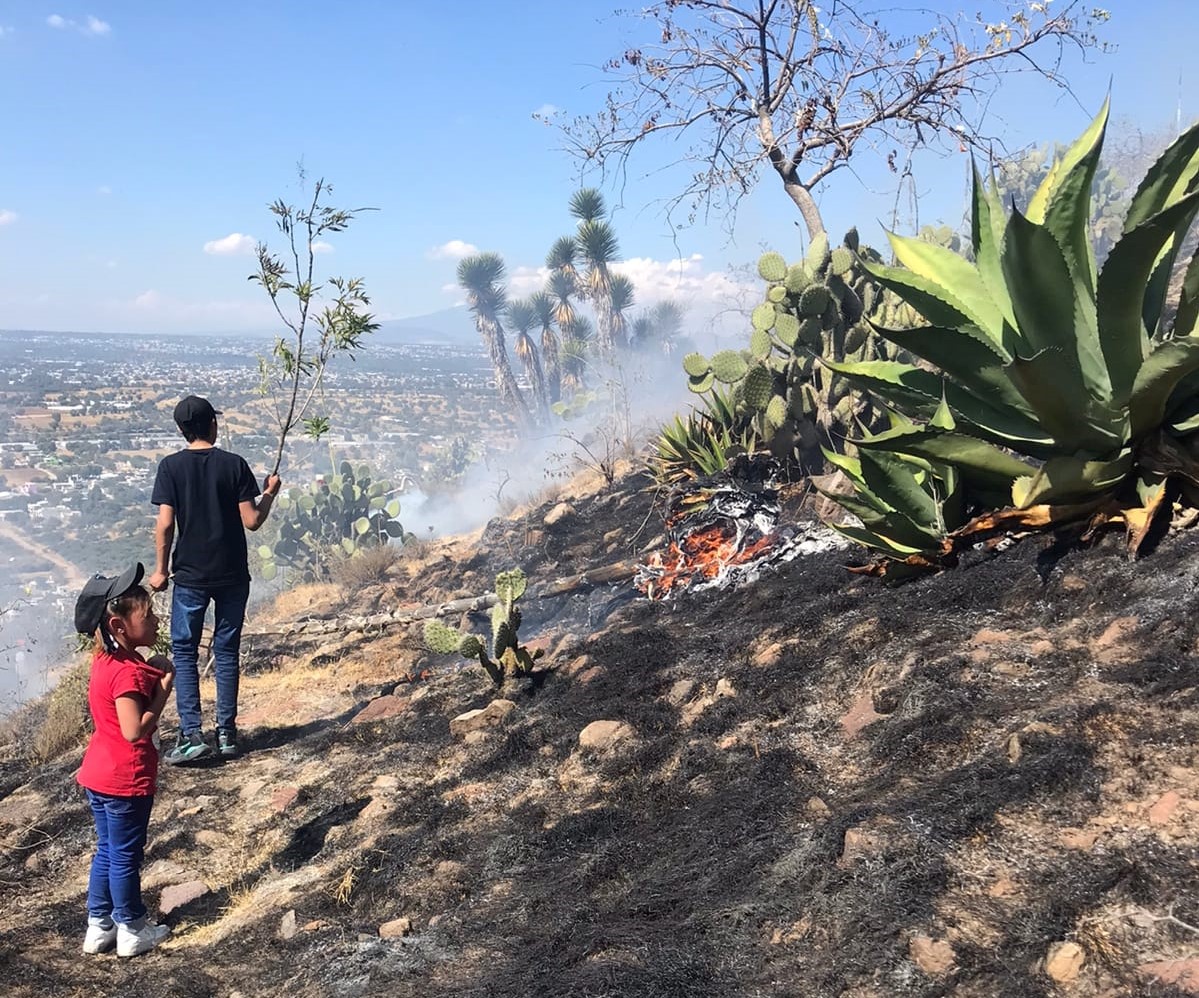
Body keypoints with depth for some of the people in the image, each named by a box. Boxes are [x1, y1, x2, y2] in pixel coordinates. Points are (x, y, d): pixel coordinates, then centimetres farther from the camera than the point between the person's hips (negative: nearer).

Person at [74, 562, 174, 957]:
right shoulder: (129, 673, -26)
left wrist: (153, 669, 1)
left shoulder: (107, 658, 3)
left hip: (98, 774, 9)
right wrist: (163, 689, -23)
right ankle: (132, 932, 23)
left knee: (107, 851, 21)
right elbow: (135, 731, -30)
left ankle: (99, 926, 32)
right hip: (126, 780, -9)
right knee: (125, 857, 7)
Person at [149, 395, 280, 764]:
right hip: (232, 574, 1)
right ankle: (227, 733, 15)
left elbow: (165, 524, -9)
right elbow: (251, 521, -7)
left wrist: (161, 570, 2)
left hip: (190, 575, -1)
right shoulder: (234, 464, -5)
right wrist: (269, 493, 11)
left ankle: (192, 734, 0)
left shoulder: (171, 466, -6)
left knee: (185, 652, 7)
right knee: (227, 651, 11)